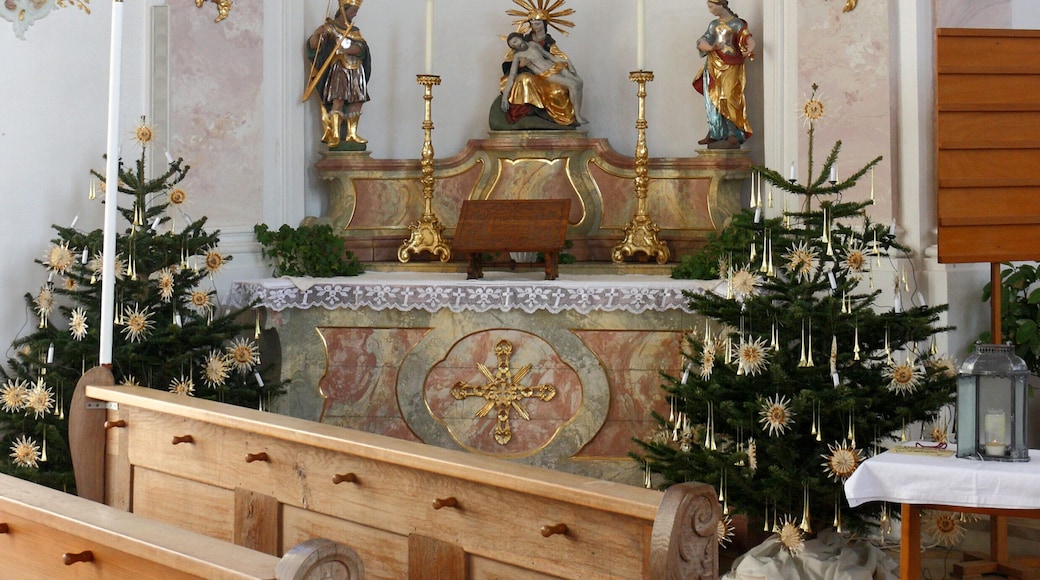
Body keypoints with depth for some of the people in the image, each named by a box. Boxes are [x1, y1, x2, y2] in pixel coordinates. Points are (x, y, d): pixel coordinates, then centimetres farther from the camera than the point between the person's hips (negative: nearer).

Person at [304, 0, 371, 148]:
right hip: (339, 70, -5)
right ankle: (335, 136, -21)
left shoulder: (355, 31, 16)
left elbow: (361, 48, -3)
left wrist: (346, 50, -21)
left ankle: (351, 134, 10)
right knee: (338, 101, -19)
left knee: (357, 102, 1)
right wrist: (316, 34, -31)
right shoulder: (330, 27, 0)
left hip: (356, 71, 5)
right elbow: (313, 46, -10)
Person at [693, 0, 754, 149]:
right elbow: (701, 43, 7)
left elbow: (748, 38, -17)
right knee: (713, 101, 4)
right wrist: (710, 47, -16)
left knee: (728, 101, -11)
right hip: (713, 68, 6)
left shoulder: (736, 23, -3)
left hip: (730, 69, -6)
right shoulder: (714, 24, 15)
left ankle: (733, 138, -11)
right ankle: (714, 135, 10)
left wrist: (750, 47, -41)